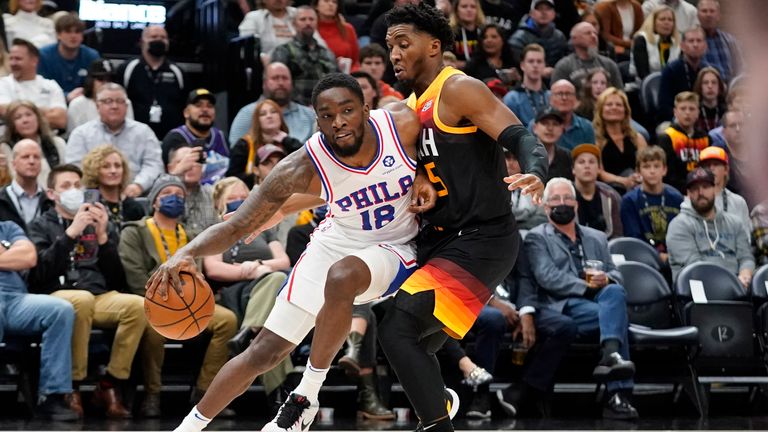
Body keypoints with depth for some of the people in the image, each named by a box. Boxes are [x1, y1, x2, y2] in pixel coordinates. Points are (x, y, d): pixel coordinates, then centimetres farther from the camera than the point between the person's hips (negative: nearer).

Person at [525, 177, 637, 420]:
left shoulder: (597, 238, 31)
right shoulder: (536, 239, 14)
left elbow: (615, 275, 21)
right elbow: (547, 277, -4)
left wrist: (605, 280, -5)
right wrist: (585, 286, -16)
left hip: (599, 299, 4)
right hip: (564, 307, -4)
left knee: (614, 292, -34)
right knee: (618, 317, -32)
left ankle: (611, 355, -49)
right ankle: (619, 395, -41)